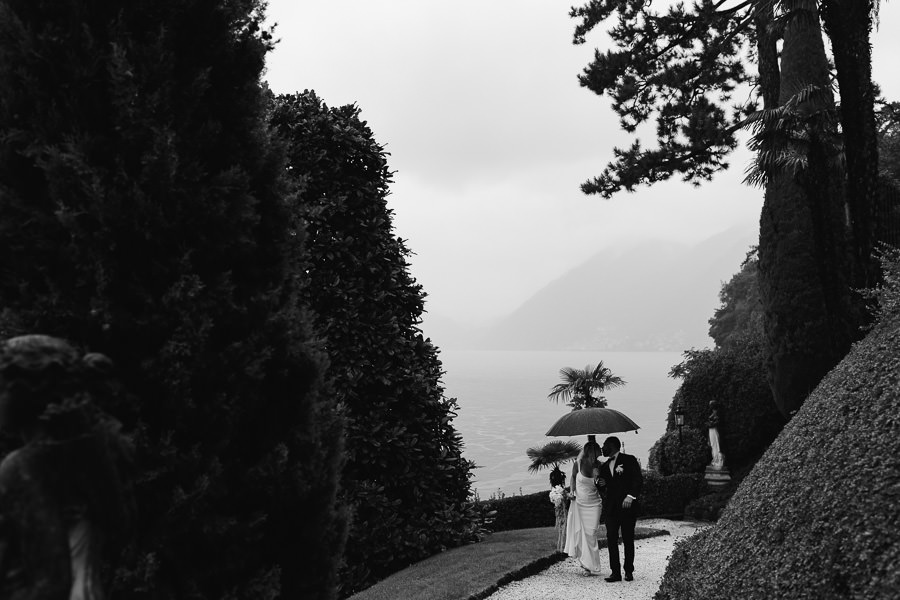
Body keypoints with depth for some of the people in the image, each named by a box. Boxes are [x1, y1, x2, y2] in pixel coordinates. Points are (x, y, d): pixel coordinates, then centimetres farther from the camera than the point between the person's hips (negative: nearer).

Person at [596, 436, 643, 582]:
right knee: (611, 538, -4)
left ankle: (629, 571, 11)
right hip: (612, 507, 5)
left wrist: (631, 495, -19)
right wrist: (601, 483, 2)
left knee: (628, 539, 2)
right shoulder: (605, 466, 18)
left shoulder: (629, 460, 0)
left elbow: (638, 479, -8)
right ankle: (615, 572, -1)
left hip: (628, 505, -5)